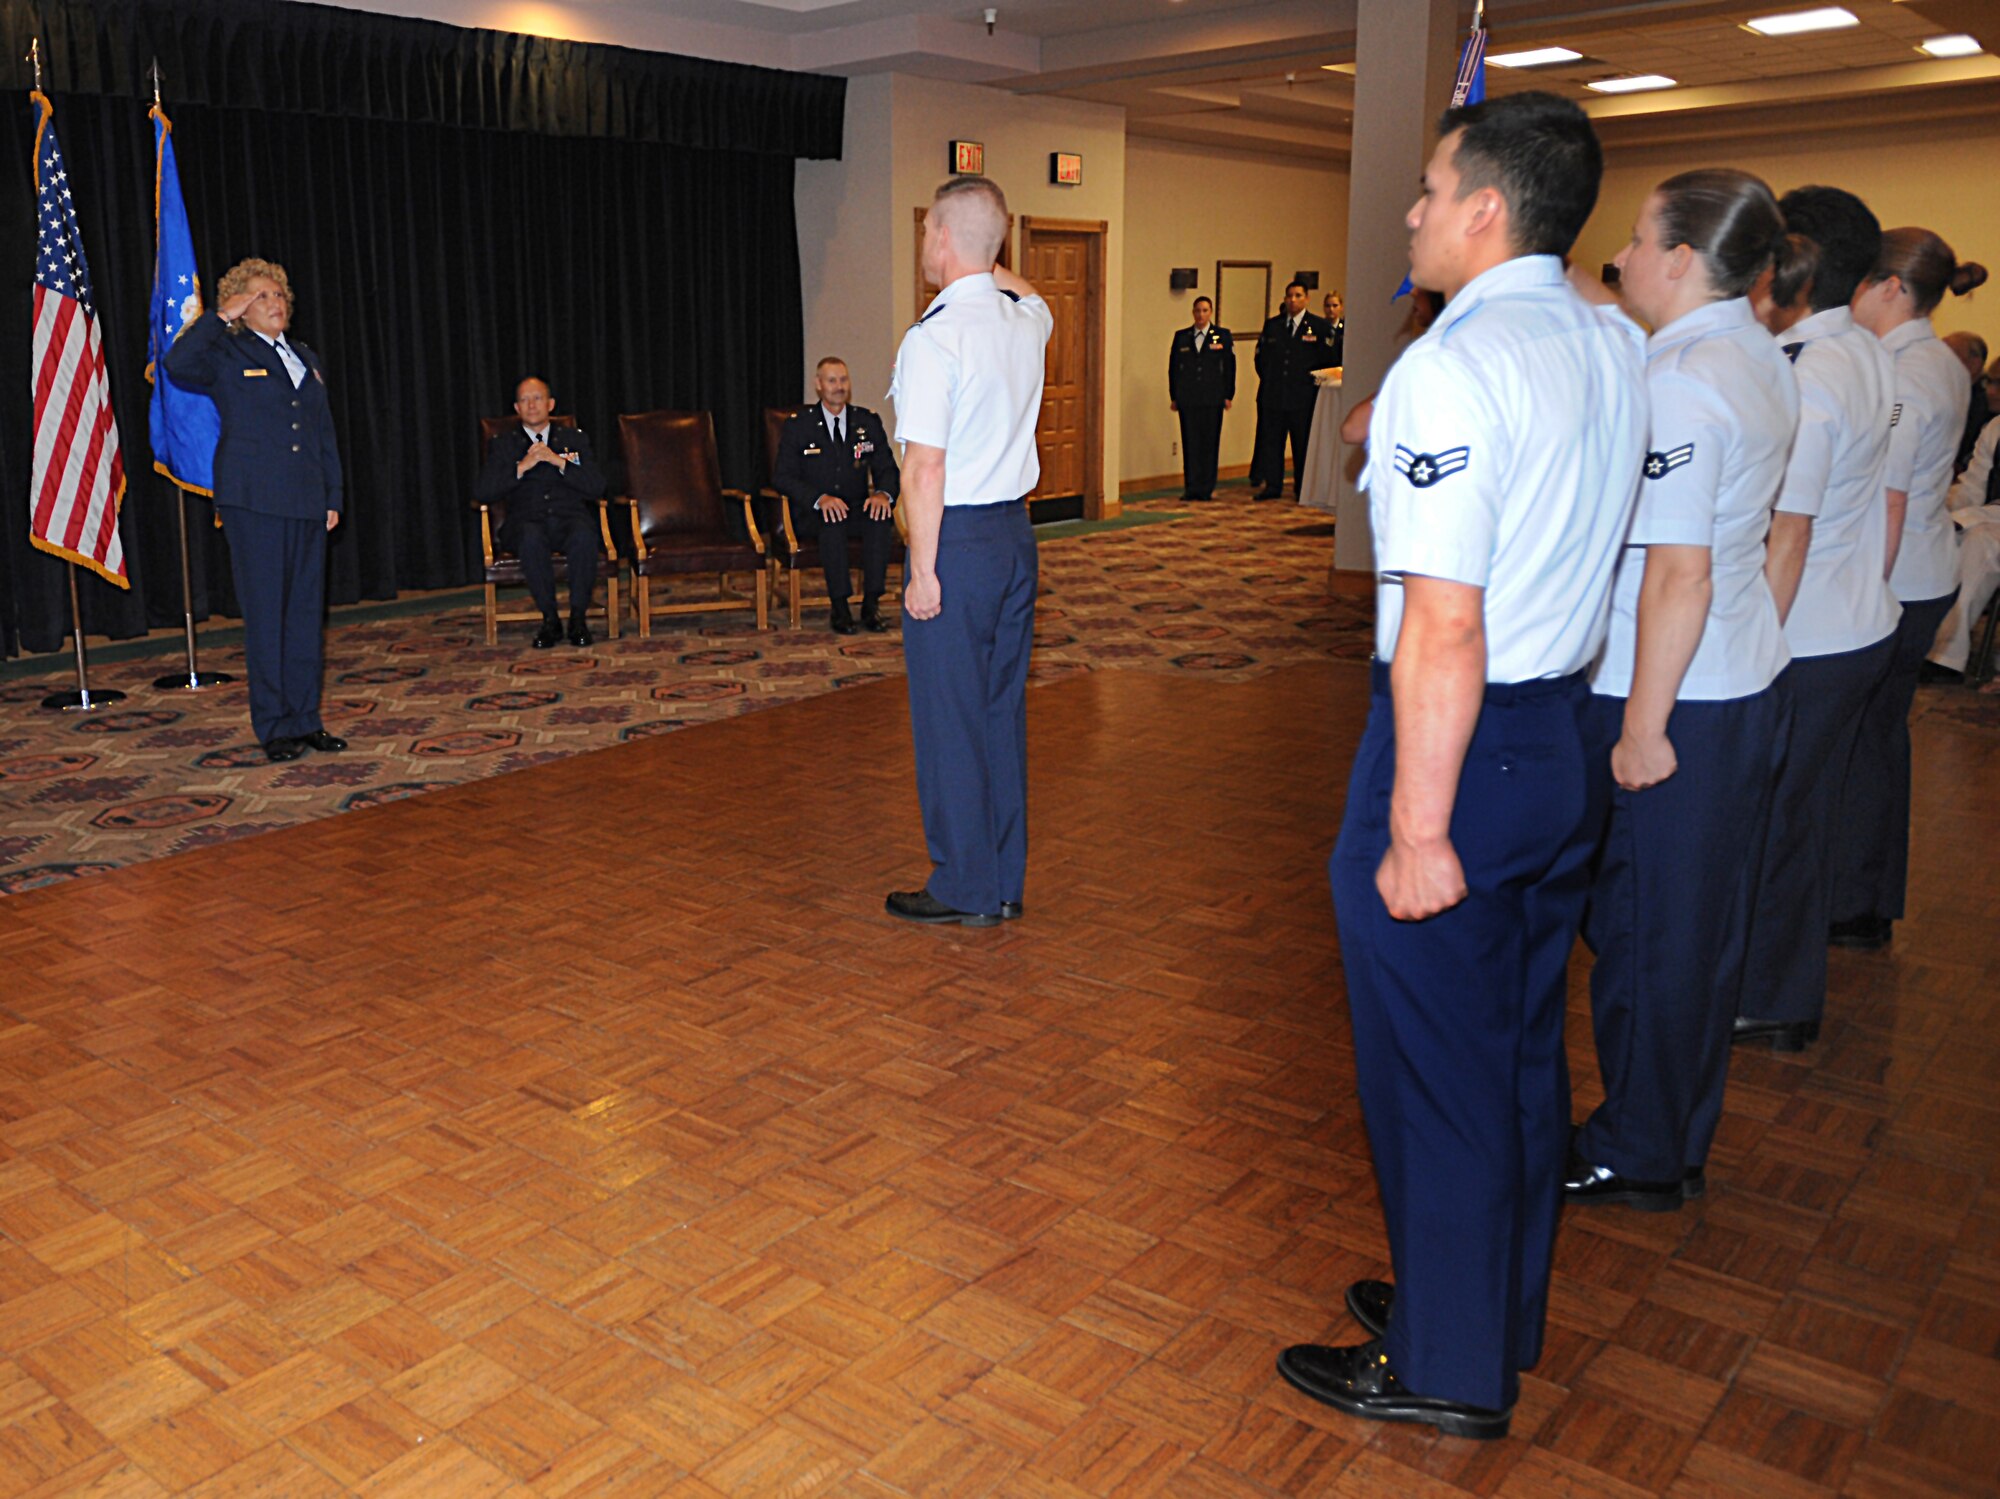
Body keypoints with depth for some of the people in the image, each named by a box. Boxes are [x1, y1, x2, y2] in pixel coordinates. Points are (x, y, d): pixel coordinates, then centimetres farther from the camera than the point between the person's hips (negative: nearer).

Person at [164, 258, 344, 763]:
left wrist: (332, 497, 13)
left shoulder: (307, 359, 19)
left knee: (308, 612, 7)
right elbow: (178, 364, -21)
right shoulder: (228, 354, 1)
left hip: (306, 503, 6)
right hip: (253, 502, -5)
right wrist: (220, 318, -13)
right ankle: (274, 726, 4)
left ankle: (306, 720, 15)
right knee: (265, 613, -3)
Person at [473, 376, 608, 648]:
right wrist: (522, 466, -9)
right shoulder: (503, 444, 17)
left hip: (571, 517, 0)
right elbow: (481, 493, 2)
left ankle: (578, 617, -25)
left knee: (584, 534, -37)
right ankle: (549, 619, -25)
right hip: (527, 521, 0)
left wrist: (559, 461, -8)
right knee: (532, 537, -38)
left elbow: (596, 487, 5)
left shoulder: (575, 439, 19)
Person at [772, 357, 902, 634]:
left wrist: (883, 494, -20)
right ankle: (839, 606, -29)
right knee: (833, 520, -37)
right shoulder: (798, 424, 1)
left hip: (857, 508, 2)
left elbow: (888, 470, 6)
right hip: (812, 514, -2)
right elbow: (782, 477, -6)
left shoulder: (868, 421, 9)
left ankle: (871, 603, -27)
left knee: (882, 516, -31)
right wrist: (820, 499, -25)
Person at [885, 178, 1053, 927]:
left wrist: (923, 569, -15)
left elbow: (925, 467, -19)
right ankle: (1005, 882, 22)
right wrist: (982, 260, 27)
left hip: (957, 538, -8)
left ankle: (965, 888, 12)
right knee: (1003, 708, 13)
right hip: (1016, 529, 8)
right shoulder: (1027, 319, 7)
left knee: (950, 718, 2)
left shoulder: (933, 337, -16)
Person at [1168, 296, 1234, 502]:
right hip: (1187, 399, 1)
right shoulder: (1181, 337, 9)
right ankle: (1191, 488, 5)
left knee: (1210, 443, 1)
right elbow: (1173, 367, 10)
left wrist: (1229, 396, -2)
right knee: (1190, 443, 1)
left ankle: (1207, 488, 7)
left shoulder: (1223, 336, 4)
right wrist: (1173, 396, 6)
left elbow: (1230, 367, 3)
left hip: (1212, 399, -1)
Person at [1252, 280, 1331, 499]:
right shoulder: (1272, 324, 10)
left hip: (1303, 397, -3)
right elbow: (1261, 355, 17)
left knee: (1303, 443, 3)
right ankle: (1272, 485, 10)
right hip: (1273, 395, 3)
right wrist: (1268, 379, 11)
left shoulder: (1319, 326, 1)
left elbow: (1327, 359, 2)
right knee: (1271, 440, 3)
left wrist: (1311, 381, -2)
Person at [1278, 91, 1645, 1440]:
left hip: (1462, 737, -9)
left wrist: (1419, 827, -22)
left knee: (1434, 1064, 7)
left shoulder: (1449, 369, -20)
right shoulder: (1621, 349, 6)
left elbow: (1444, 629, -25)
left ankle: (1446, 1366, 24)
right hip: (1571, 734, 9)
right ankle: (1502, 1314, 39)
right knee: (1523, 1047, 20)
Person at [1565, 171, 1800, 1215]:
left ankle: (1637, 1159, 22)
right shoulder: (1764, 361, 8)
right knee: (1702, 926, 18)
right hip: (1750, 686, 9)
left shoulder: (1677, 388, -20)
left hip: (1675, 704, -9)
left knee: (1645, 933, 5)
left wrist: (1643, 726, -18)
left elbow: (1679, 580, -24)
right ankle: (1678, 1139, 34)